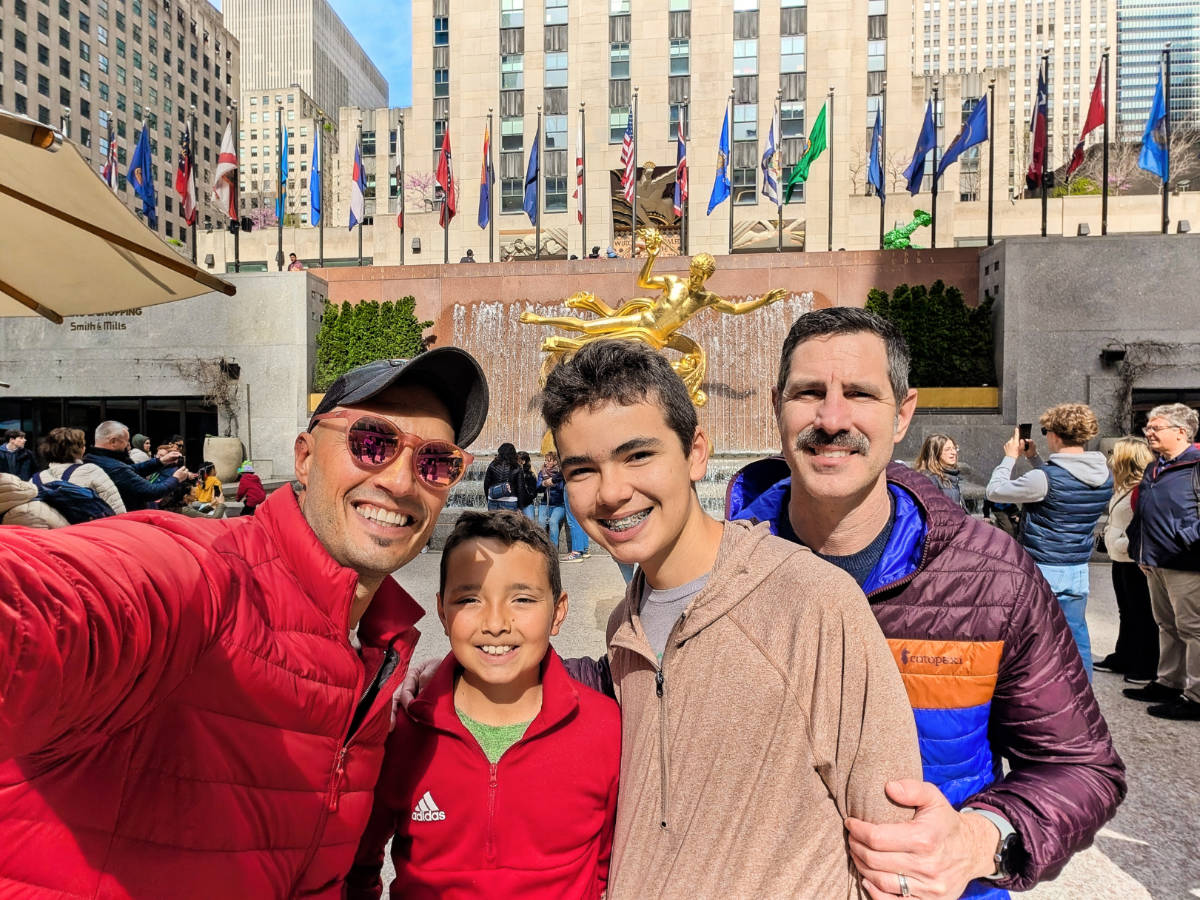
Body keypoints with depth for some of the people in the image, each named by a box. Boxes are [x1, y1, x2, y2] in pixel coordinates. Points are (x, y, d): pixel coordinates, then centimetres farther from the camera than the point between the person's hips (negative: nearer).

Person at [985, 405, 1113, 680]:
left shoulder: (1045, 478, -21)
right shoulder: (1104, 475, 2)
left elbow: (994, 491, -12)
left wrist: (1010, 457, 0)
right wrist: (1034, 458, 17)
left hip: (1040, 569, -6)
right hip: (1078, 569, 6)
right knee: (1076, 636, 15)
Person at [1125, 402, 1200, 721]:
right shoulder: (1154, 469, 16)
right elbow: (1141, 514, 22)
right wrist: (1139, 550, 19)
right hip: (1156, 563, 9)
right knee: (1167, 626, 17)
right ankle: (1168, 683, 28)